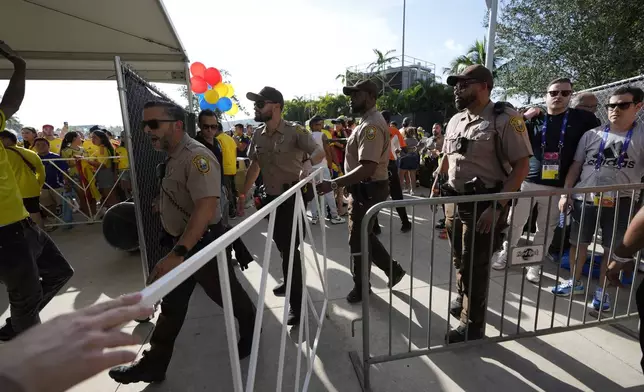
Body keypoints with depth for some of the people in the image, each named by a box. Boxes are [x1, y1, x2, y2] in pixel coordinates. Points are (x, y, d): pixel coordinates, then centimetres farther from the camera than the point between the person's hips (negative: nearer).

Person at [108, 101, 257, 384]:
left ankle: (250, 328, 40)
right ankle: (153, 365, 31)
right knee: (171, 304, 16)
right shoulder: (172, 157, 7)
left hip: (204, 243, -8)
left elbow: (206, 208, -34)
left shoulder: (196, 156, -23)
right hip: (181, 243, 9)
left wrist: (178, 253, -38)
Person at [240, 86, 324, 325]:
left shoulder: (294, 131, -13)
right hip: (271, 198, 7)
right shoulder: (257, 135, 5)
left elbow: (319, 152, -23)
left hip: (292, 197, -6)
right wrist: (243, 193, 12)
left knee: (290, 247, -4)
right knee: (281, 244, 19)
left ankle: (296, 303, 9)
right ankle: (290, 282, 43)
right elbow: (254, 166, 13)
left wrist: (307, 162, -45)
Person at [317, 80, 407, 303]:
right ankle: (393, 269, 35)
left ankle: (361, 287, 24)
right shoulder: (369, 123, 14)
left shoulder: (371, 126, -21)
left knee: (358, 239, 4)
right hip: (365, 188, 10)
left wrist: (333, 184, -35)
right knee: (364, 236, 20)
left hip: (368, 190, -10)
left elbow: (367, 168, -32)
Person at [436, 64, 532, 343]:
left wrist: (497, 206, -22)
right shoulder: (455, 120, 10)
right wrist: (435, 188, 17)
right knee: (459, 259, 19)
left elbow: (522, 166, -15)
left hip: (483, 205, -6)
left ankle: (472, 325, 22)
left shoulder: (505, 119, -11)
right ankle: (463, 300, 44)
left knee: (475, 265, 3)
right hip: (454, 201, 7)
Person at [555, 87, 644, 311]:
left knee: (613, 248, 8)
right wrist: (566, 193, 0)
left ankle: (602, 290, 25)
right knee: (578, 242, 10)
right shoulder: (592, 135, 6)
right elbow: (575, 166, 7)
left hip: (620, 202, -1)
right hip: (584, 199, 2)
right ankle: (575, 283, 28)